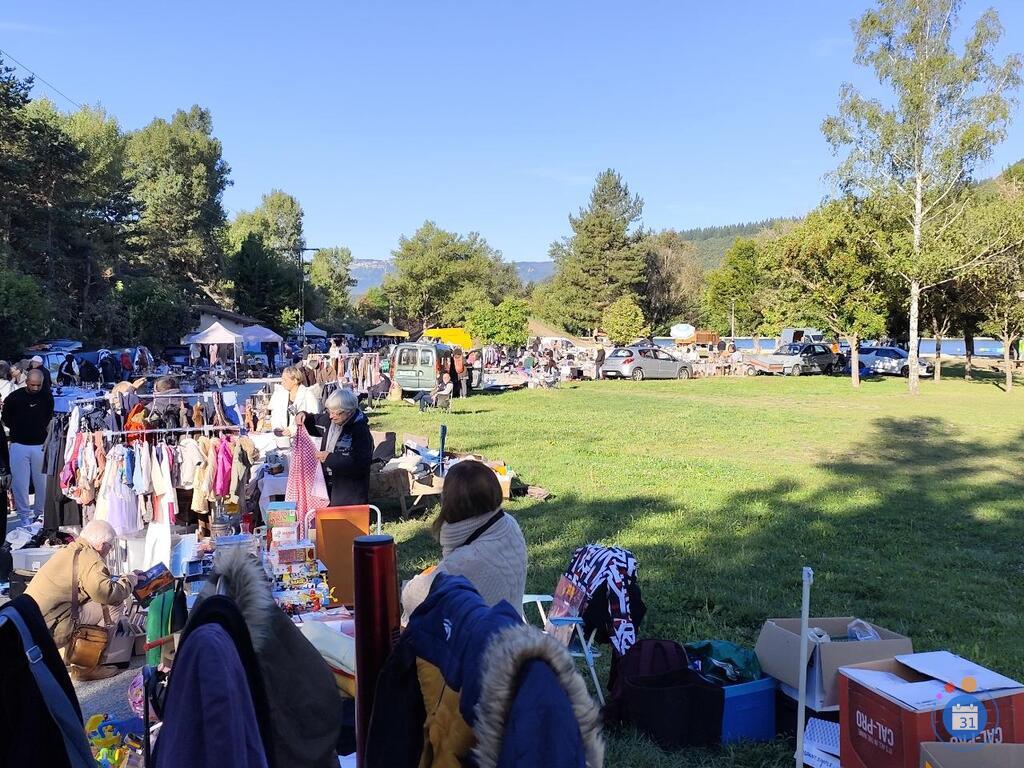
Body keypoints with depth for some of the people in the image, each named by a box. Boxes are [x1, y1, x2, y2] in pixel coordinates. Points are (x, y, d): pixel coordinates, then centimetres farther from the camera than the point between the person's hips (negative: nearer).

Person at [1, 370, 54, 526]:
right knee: (20, 482, 1)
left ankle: (40, 513, 20)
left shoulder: (47, 396, 0)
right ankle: (25, 515, 12)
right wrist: (20, 431, 7)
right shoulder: (14, 397, -6)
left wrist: (43, 431, 9)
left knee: (42, 482, 5)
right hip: (19, 445, -1)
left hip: (40, 445, 1)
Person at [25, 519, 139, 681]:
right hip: (49, 628, -10)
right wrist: (129, 581, -8)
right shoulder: (89, 557, -15)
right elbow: (106, 593, -27)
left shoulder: (68, 550, 17)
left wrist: (119, 579, 21)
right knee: (113, 606, -10)